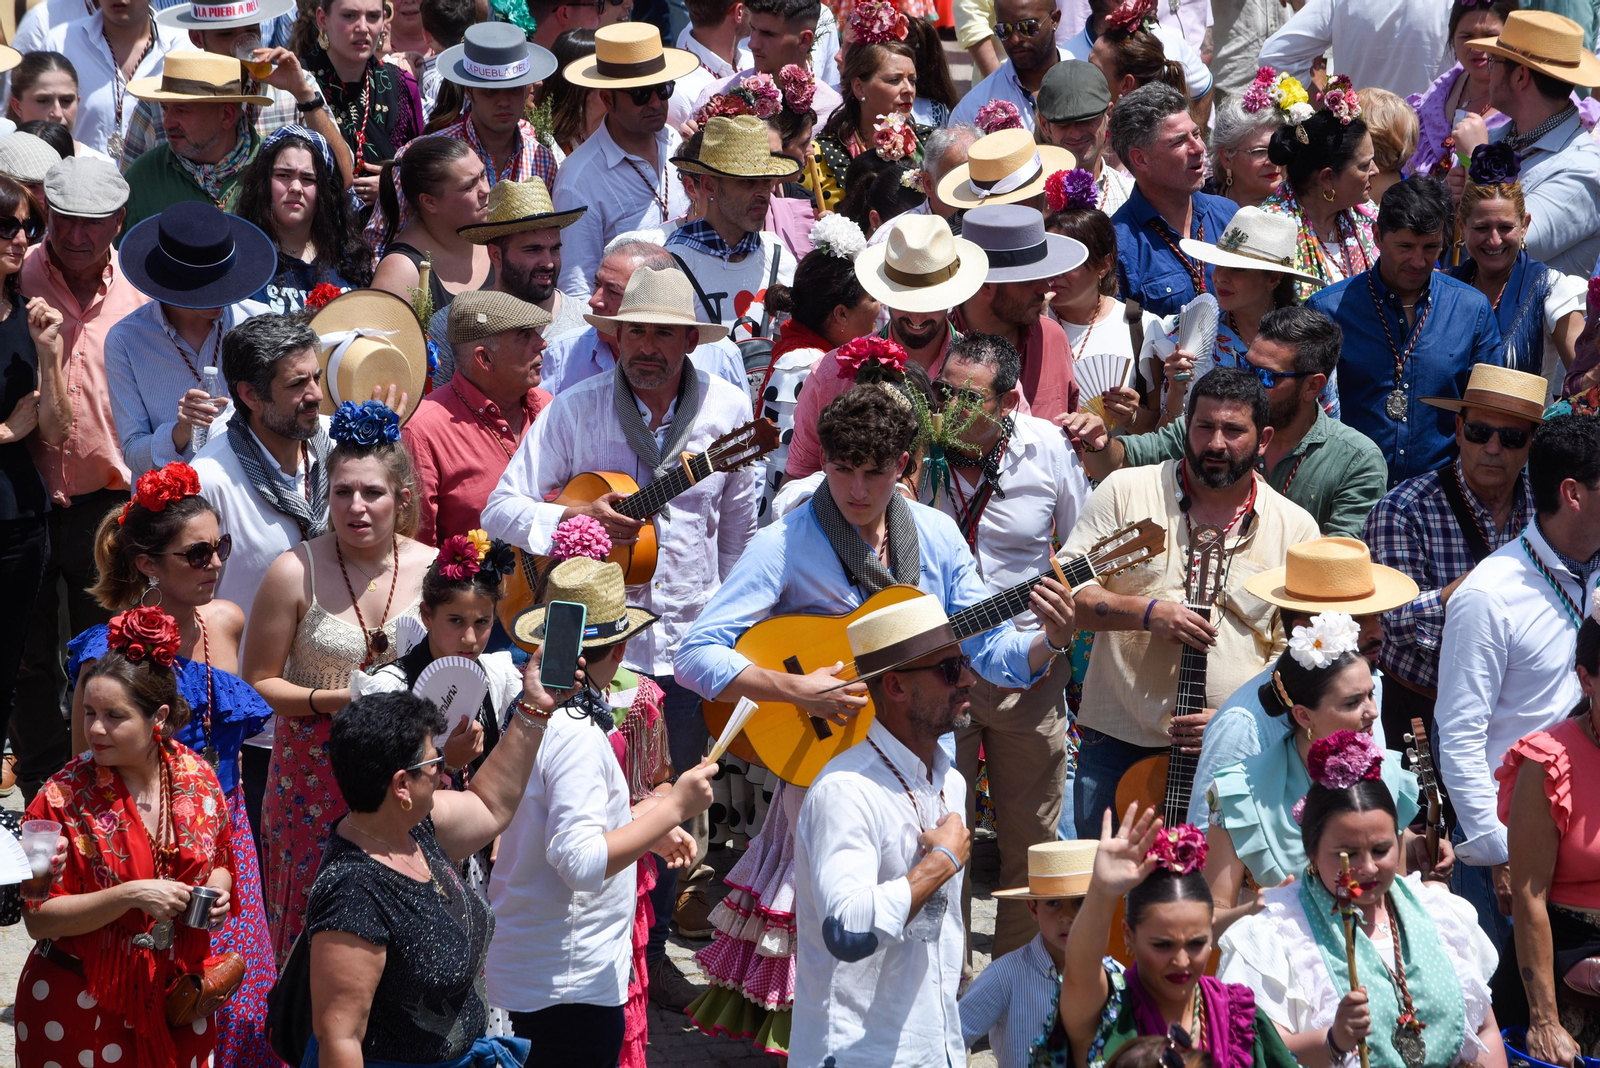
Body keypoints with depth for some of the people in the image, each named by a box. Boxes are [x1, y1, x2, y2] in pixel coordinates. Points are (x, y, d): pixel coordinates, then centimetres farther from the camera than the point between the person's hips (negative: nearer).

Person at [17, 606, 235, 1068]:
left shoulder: (196, 777, -2)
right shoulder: (64, 797, -14)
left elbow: (218, 863, 15)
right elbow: (39, 919, -15)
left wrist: (217, 887, -8)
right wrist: (130, 896, -25)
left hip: (178, 999, 3)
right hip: (81, 1007, -3)